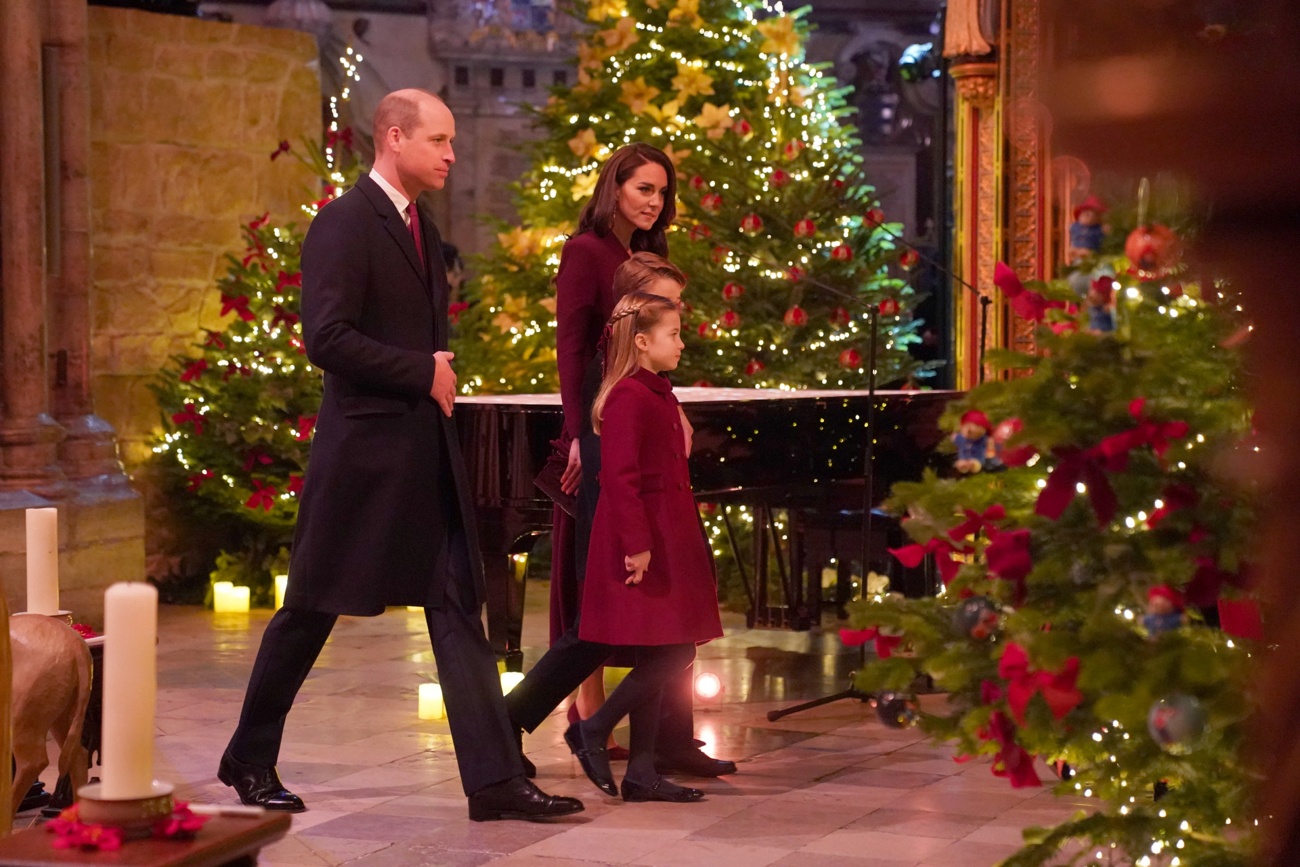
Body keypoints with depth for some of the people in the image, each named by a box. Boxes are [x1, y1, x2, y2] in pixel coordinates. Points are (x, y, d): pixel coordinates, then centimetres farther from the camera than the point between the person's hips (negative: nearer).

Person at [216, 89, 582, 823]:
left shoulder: (424, 231, 14)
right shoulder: (344, 224, -13)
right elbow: (327, 338, -22)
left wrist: (440, 375, 4)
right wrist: (424, 373, -16)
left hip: (430, 451, 8)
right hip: (363, 450, -8)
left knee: (459, 609, 2)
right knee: (311, 609, 5)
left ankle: (495, 779, 0)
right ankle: (250, 760, 21)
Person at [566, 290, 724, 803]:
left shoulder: (656, 395, 16)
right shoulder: (629, 397, -14)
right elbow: (619, 476, -20)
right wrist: (636, 544, -23)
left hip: (664, 539, 10)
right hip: (644, 541, -10)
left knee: (657, 660, 8)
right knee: (671, 654, -11)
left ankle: (641, 773, 10)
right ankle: (591, 730, 1)